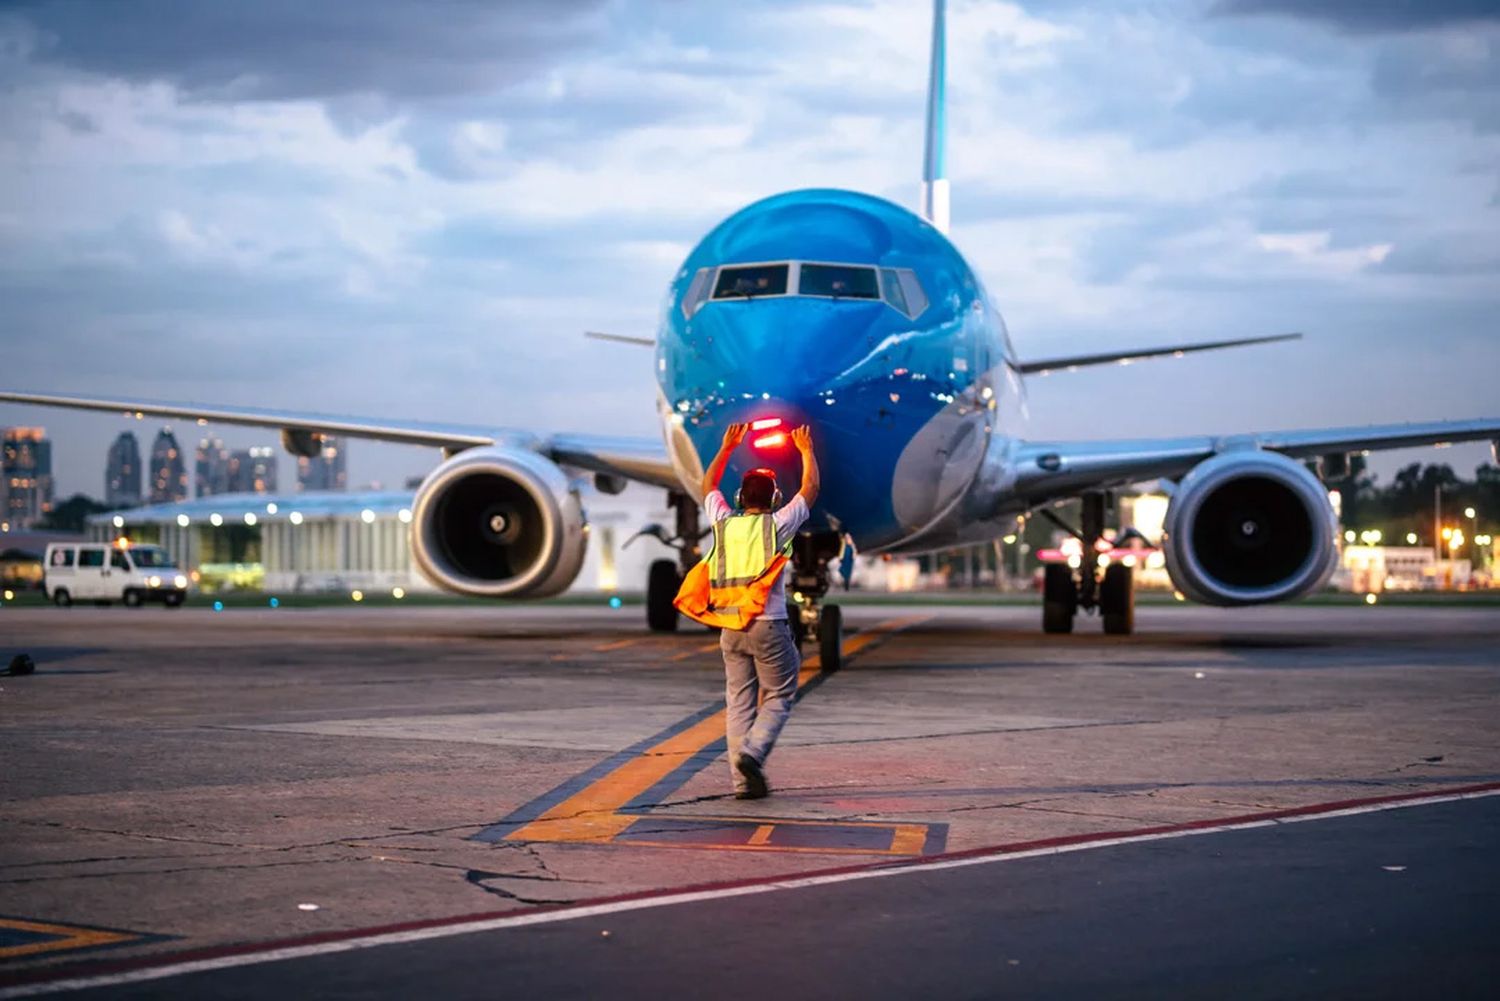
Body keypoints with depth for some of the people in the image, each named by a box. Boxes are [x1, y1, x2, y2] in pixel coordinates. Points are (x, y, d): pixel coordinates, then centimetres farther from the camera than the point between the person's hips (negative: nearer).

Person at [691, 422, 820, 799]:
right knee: (779, 696, 7)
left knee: (739, 701, 6)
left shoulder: (724, 524, 6)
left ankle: (742, 781, 1)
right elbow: (810, 490, 10)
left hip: (730, 627, 4)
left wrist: (727, 448, 32)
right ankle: (752, 752, -16)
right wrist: (807, 452, 24)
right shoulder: (776, 525, -2)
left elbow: (708, 486, 26)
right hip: (768, 626, -4)